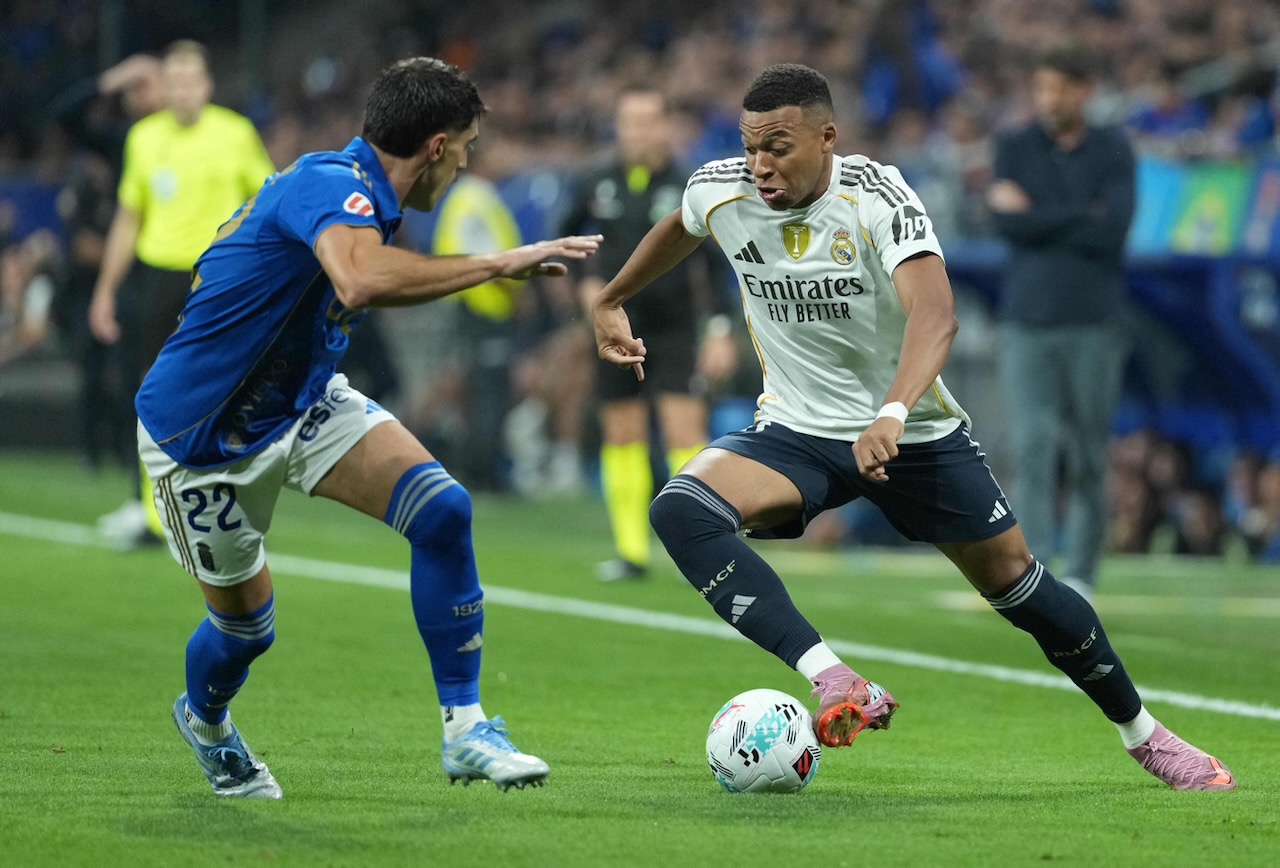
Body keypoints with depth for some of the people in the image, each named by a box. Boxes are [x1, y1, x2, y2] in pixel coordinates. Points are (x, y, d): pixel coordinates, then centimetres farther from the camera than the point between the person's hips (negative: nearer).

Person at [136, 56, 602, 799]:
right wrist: (499, 263, -47)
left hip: (304, 402, 8)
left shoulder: (363, 195, -1)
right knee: (247, 623, 9)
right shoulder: (330, 186, -29)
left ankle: (465, 730, -8)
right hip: (200, 433, -8)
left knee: (443, 510, -15)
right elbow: (362, 281, -52)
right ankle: (204, 720, 46)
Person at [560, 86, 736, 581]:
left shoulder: (687, 188, -6)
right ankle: (631, 551, 13)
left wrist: (720, 331, -10)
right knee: (622, 438, 6)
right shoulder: (596, 186, 4)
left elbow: (716, 262, -5)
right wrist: (585, 282, 3)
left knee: (685, 433, -12)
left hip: (674, 330, -4)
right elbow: (564, 239, 20)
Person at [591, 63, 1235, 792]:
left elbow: (935, 314, -39)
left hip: (913, 432, -2)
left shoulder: (879, 197, -24)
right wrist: (611, 302, 28)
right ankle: (839, 685, -40)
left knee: (1016, 582, 5)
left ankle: (1144, 735, 30)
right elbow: (678, 230, 17)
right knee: (681, 510, -27)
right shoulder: (719, 193, -10)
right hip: (796, 433, 3)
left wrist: (891, 415, -55)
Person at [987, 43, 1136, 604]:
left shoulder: (1113, 152, 5)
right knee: (1033, 443, -12)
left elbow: (1112, 230, -9)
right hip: (1027, 324, 0)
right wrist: (1081, 218, -9)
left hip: (1094, 324, 0)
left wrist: (1036, 215, -7)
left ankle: (1081, 575, 11)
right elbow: (1006, 222, -7)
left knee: (1089, 456, 2)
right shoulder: (1014, 149, 9)